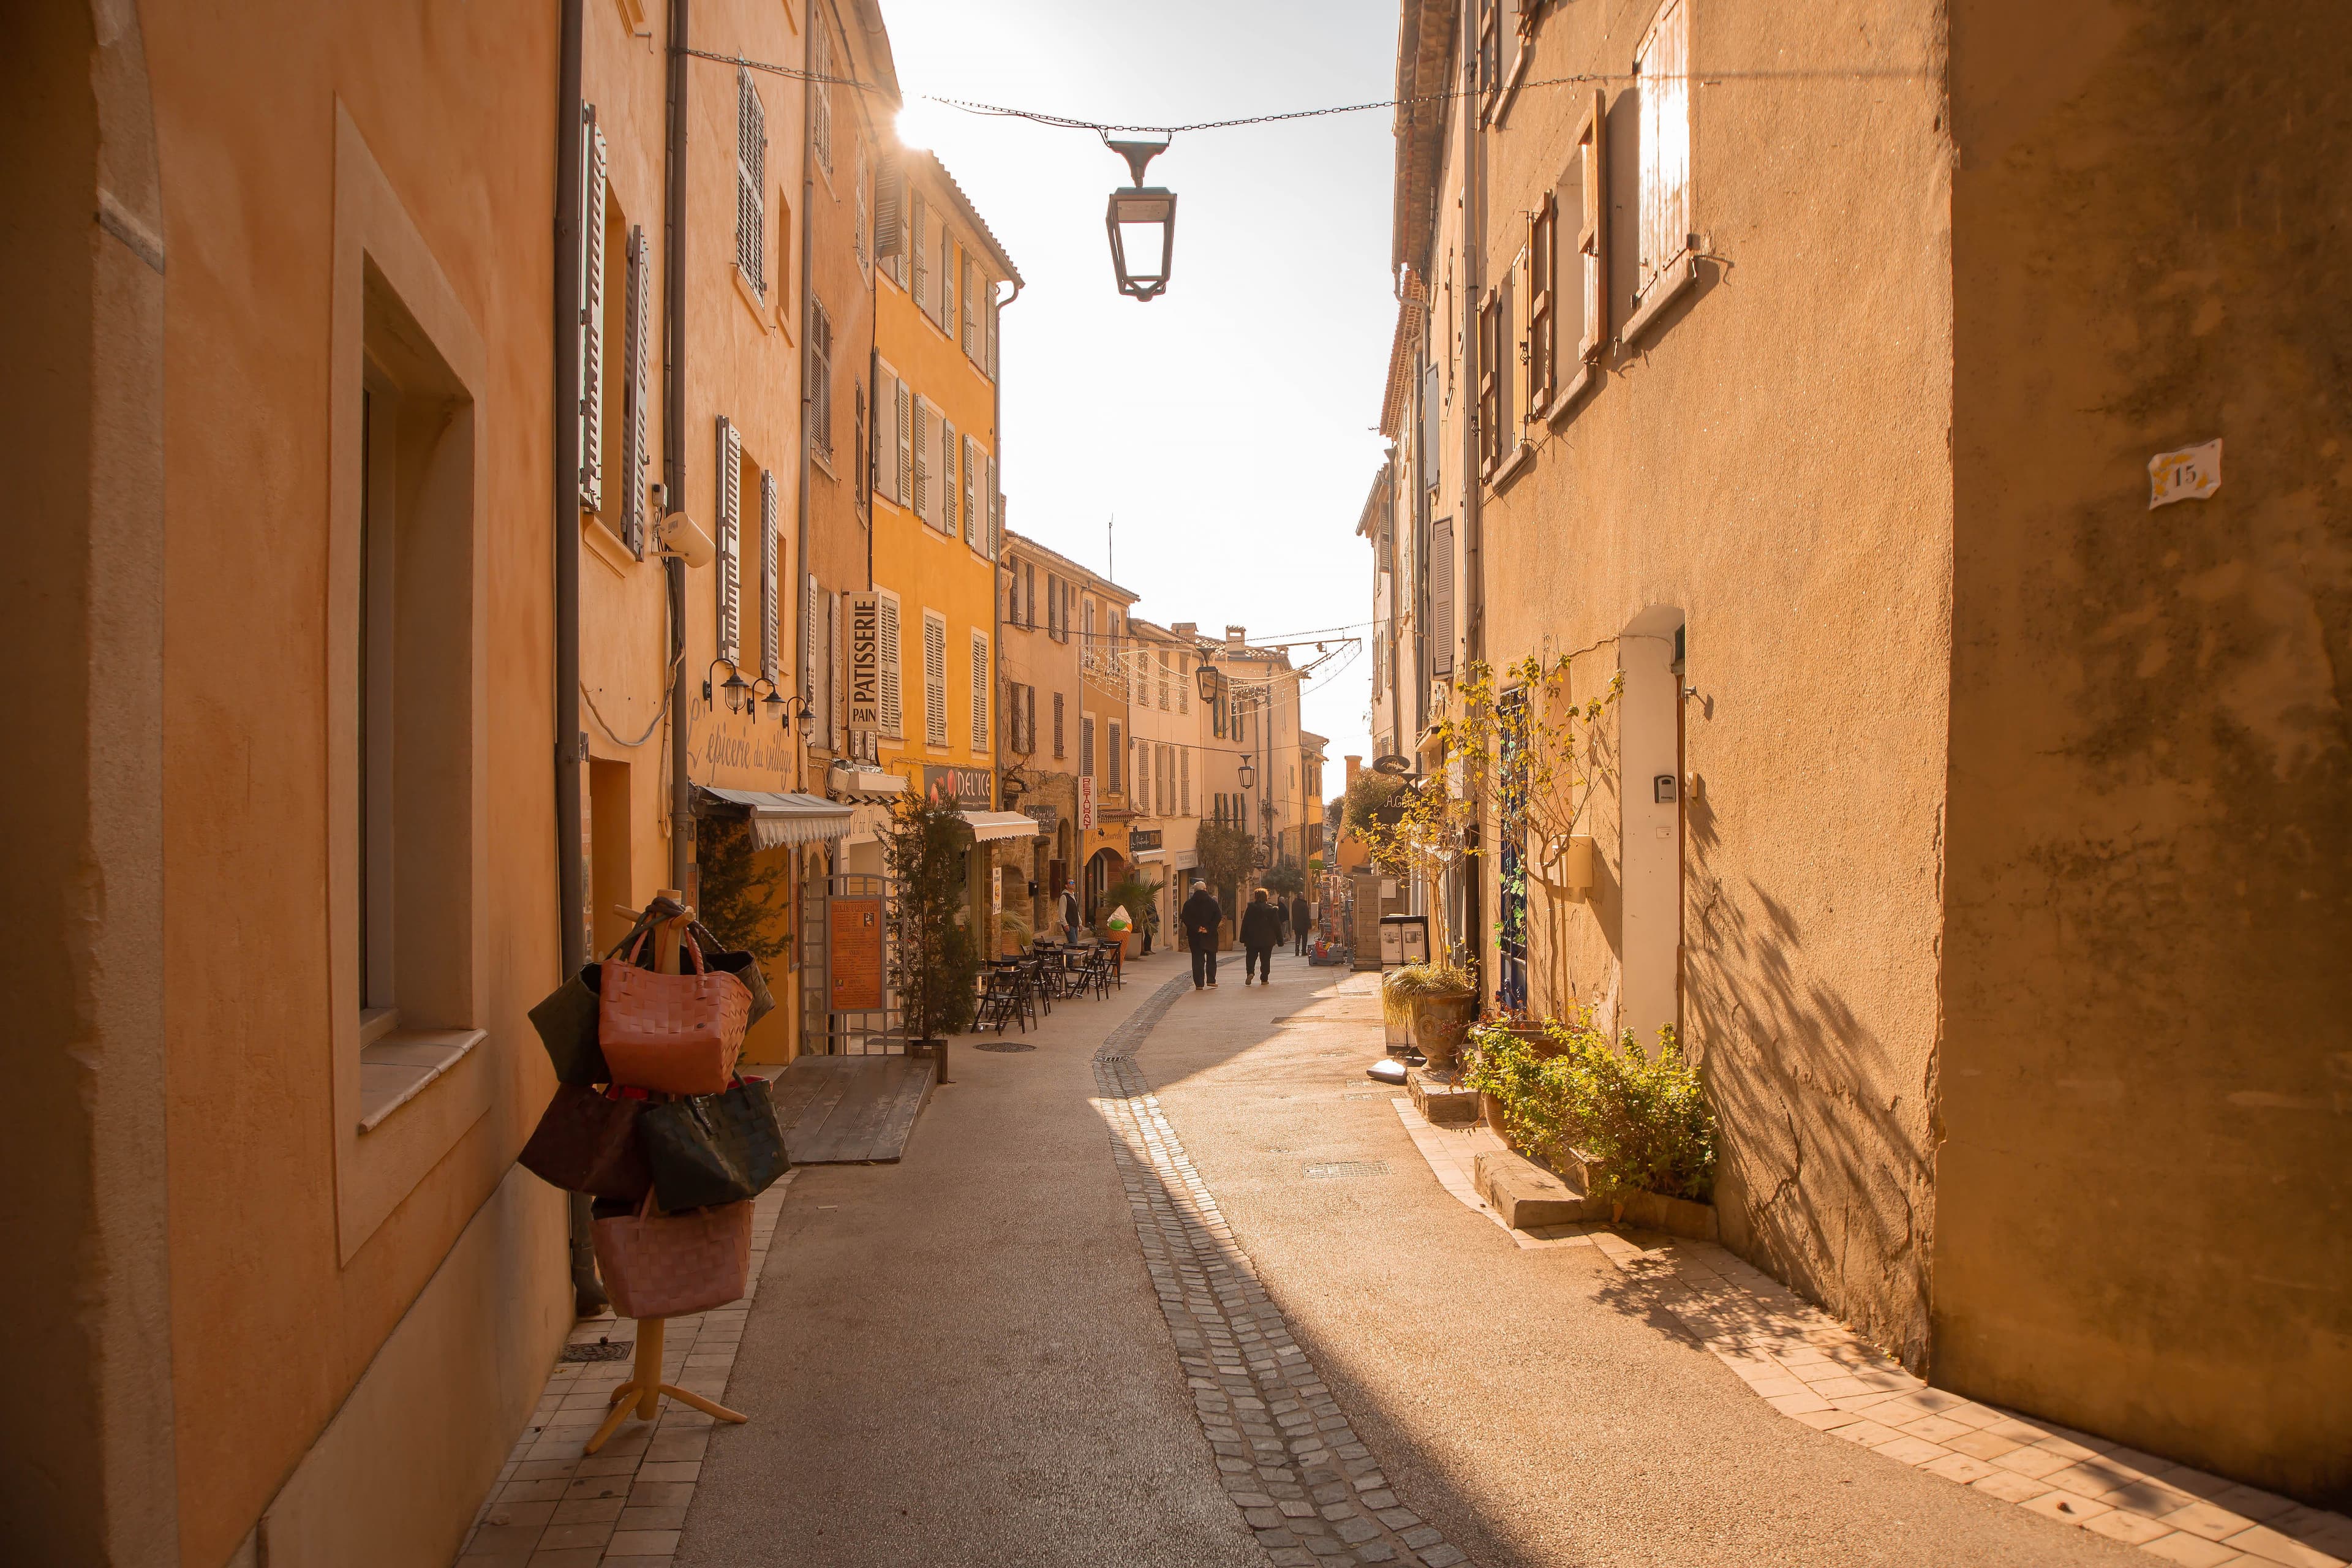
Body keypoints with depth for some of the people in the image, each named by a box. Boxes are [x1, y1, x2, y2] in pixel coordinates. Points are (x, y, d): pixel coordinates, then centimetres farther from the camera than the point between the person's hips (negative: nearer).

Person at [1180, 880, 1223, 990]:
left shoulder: (1189, 903, 1)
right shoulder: (1212, 901, 0)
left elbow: (1185, 918, -9)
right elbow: (1219, 916, -9)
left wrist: (1196, 928, -12)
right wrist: (1209, 929, -11)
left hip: (1195, 935, 0)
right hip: (1210, 935, 0)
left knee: (1197, 960, 3)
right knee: (1211, 958, 13)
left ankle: (1199, 983, -1)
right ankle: (1211, 980, 7)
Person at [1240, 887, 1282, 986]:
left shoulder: (1251, 908, -5)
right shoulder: (1272, 909, -2)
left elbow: (1245, 924, -3)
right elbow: (1277, 925, 2)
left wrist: (1243, 939, 3)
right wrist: (1280, 939, 8)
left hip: (1252, 939, -1)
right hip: (1268, 940, 1)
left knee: (1251, 957, 10)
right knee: (1265, 959, 8)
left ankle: (1250, 972, -12)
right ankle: (1264, 978, 6)